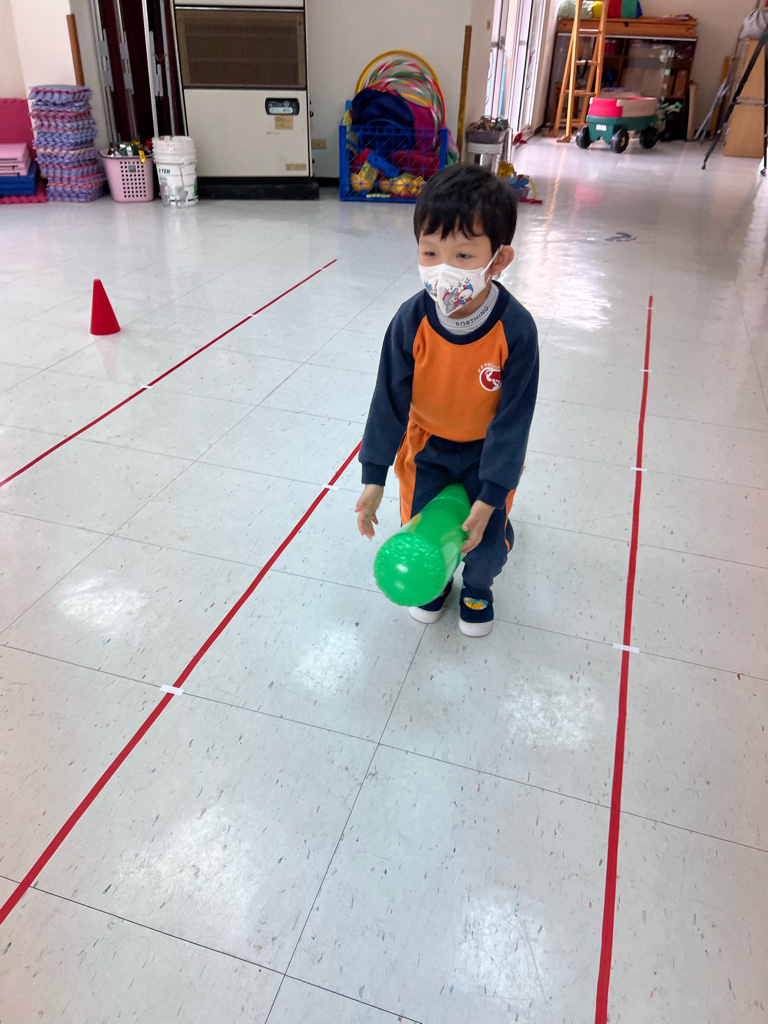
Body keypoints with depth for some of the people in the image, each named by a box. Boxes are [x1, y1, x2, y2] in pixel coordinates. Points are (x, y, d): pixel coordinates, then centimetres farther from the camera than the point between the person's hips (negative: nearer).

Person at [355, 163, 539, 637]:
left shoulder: (515, 329, -28)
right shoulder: (411, 321, -24)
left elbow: (512, 418, -21)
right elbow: (391, 398, -14)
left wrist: (491, 495, -20)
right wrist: (374, 476, -13)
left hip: (488, 449, -1)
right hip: (427, 443, 2)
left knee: (487, 543, -3)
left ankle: (477, 588, 35)